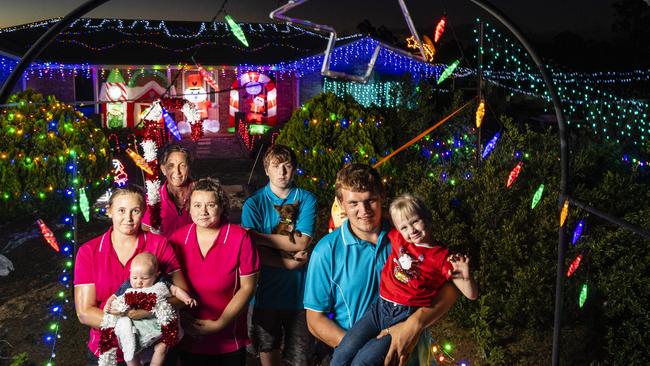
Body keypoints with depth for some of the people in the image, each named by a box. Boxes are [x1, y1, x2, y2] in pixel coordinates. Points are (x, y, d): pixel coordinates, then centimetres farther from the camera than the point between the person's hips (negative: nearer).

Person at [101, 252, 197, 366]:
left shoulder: (160, 285, 1)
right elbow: (114, 297, 13)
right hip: (134, 327, 1)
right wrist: (108, 305, -7)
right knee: (130, 352, -13)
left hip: (155, 326, 0)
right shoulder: (126, 287, 4)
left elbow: (175, 290, 6)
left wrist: (186, 298, -9)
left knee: (162, 347, -17)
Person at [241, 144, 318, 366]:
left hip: (298, 290, 0)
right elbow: (252, 250, -10)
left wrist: (260, 237, -13)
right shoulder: (254, 203, -1)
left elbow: (302, 242, -11)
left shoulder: (306, 199, 1)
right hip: (266, 290, 0)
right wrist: (290, 263, -14)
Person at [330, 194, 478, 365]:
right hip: (380, 308, 5)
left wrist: (465, 275, -20)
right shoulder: (397, 239, 11)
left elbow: (471, 294, -1)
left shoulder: (442, 257, -1)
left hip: (407, 316, -5)